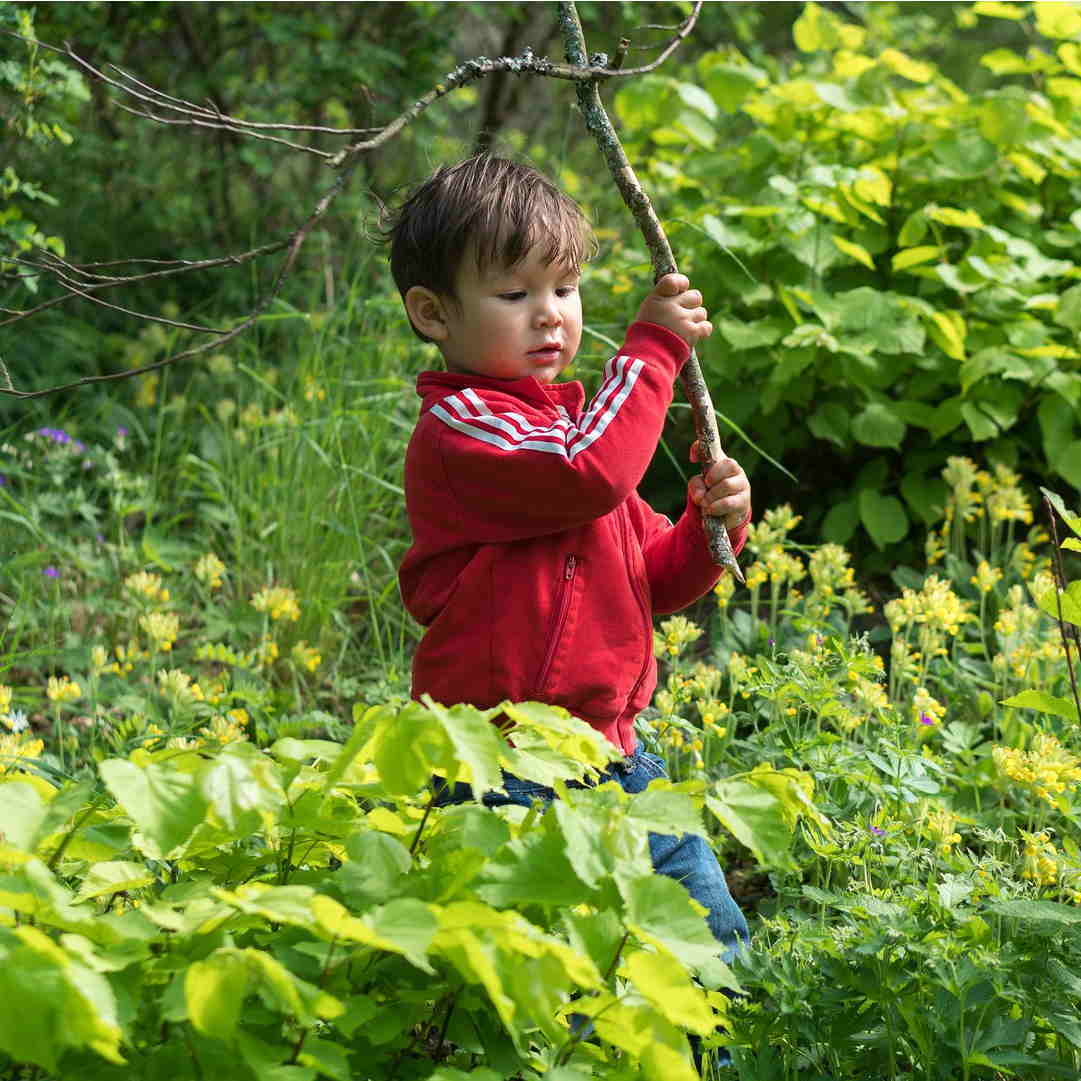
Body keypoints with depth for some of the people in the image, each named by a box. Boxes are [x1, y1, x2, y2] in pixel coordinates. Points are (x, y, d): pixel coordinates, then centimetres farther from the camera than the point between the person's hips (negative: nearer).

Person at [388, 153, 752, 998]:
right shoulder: (457, 427, -12)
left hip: (609, 753, 9)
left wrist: (711, 529, 0)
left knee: (717, 941, 13)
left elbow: (651, 581, 22)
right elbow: (591, 474, -29)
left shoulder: (569, 417, 17)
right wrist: (651, 349, -17)